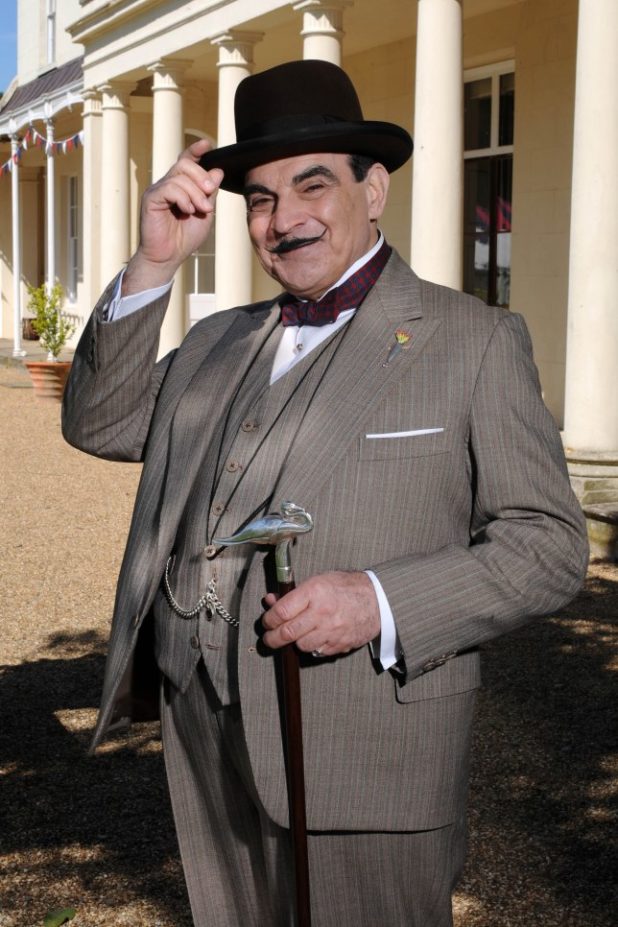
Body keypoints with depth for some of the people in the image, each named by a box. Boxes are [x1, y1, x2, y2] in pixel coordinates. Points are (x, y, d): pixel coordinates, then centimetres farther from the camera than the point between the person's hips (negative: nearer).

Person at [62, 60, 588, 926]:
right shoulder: (218, 342, 15)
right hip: (206, 753, 5)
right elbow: (100, 422, 10)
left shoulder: (476, 341, -3)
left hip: (364, 765, -5)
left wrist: (382, 601, -21)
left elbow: (549, 543, -6)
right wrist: (153, 263, 0)